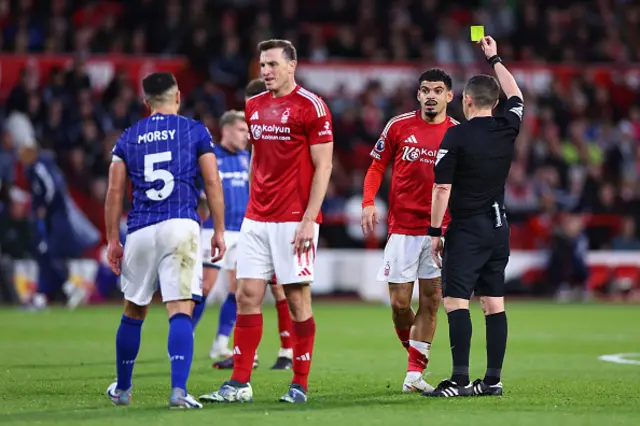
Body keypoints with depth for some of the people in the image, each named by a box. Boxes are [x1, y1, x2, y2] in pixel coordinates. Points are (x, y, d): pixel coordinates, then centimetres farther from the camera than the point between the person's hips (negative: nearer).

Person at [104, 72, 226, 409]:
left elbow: (114, 192, 9)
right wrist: (219, 230, 7)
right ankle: (179, 391, -21)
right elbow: (212, 184, 1)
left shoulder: (128, 138, 13)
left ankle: (122, 389, 29)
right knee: (180, 311, -8)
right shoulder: (195, 131, 6)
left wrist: (113, 240, 13)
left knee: (134, 312, 17)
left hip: (140, 230, 3)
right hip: (181, 227, -3)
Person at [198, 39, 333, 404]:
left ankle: (300, 385, 6)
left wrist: (309, 219, -16)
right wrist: (254, 206, 16)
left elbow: (323, 166, -10)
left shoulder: (311, 106, -7)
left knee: (298, 298, -1)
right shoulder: (255, 106, 13)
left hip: (295, 220, -6)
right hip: (257, 219, 6)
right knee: (247, 295, 1)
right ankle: (240, 384, 4)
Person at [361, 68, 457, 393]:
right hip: (402, 228, -1)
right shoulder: (399, 126, 1)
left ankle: (414, 373, 5)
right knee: (399, 302, -3)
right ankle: (415, 352, 23)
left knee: (431, 301, -1)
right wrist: (368, 202, -9)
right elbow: (377, 166, 7)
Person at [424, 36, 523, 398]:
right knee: (494, 303, 9)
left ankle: (460, 380, -17)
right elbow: (516, 96, 26)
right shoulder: (507, 129, 4)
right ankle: (493, 379, 9)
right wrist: (494, 59, 37)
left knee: (456, 301, -9)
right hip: (499, 227, 6)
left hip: (467, 231, -6)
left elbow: (442, 188, -11)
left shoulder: (456, 136, -10)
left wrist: (435, 232, -4)